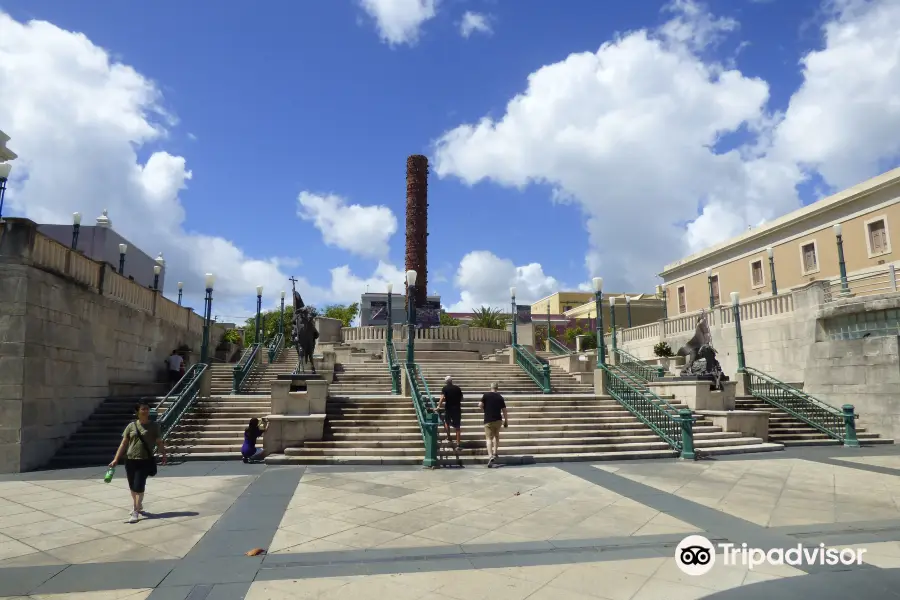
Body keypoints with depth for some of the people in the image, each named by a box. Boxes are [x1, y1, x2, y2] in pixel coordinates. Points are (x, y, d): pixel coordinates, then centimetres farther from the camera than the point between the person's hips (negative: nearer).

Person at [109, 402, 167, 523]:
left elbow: (159, 442, 0)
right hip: (130, 460, 3)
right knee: (132, 487, 15)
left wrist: (164, 455, -11)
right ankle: (138, 506, 37)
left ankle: (135, 513, 1)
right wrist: (116, 459, 1)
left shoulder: (153, 426, -1)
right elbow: (123, 444, 5)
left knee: (139, 486, -8)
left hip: (145, 461, -3)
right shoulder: (131, 425, 3)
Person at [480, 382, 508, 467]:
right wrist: (506, 421, 12)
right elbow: (504, 410, 3)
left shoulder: (486, 395, -3)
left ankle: (490, 456, -21)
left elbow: (481, 405, -8)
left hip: (488, 420, -2)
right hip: (498, 419, 2)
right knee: (496, 436, 24)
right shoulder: (500, 397, 3)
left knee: (489, 438, -4)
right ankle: (495, 453, 24)